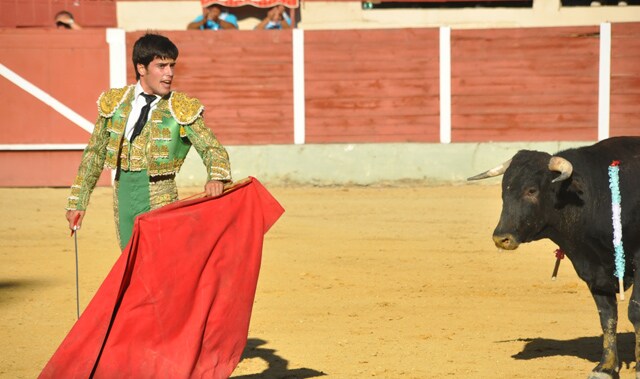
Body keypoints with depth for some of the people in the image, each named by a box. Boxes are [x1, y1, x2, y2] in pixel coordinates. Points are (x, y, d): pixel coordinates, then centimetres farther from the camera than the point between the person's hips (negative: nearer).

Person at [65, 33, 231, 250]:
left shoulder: (182, 109, -3)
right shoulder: (115, 103, 5)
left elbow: (212, 149, -8)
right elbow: (95, 153, 12)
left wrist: (216, 178, -31)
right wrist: (77, 202, 12)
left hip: (161, 200, -3)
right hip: (124, 195, 3)